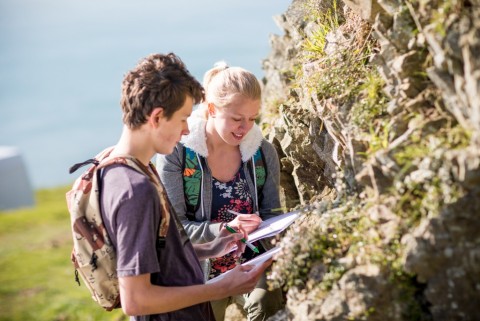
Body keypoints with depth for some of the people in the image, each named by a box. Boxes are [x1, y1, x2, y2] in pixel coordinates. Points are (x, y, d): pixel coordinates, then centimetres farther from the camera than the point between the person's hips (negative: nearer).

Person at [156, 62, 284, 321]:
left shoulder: (263, 152, -3)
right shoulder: (176, 152, -14)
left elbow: (270, 214, 5)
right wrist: (225, 229, -29)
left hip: (252, 265, 2)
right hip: (201, 275, -2)